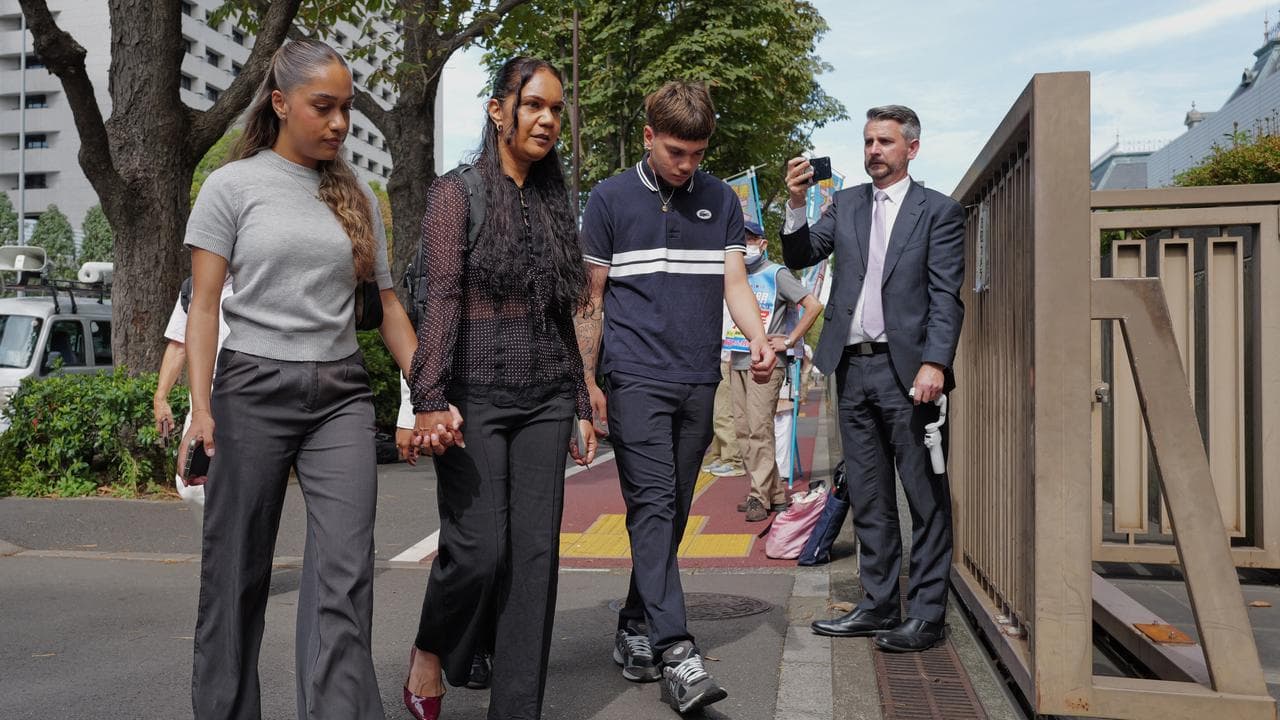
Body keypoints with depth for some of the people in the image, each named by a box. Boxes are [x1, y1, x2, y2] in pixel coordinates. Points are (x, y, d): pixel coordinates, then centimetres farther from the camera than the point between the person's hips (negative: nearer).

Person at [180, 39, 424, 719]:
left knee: (344, 573, -9)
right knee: (237, 572, 6)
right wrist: (201, 407, -10)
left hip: (341, 392, 2)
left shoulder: (356, 196, 12)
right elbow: (204, 304, 0)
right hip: (255, 387, -2)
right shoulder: (232, 186, 3)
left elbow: (388, 305, 14)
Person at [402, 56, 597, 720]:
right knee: (478, 549, -8)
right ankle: (430, 649, 23)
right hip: (477, 397, -5)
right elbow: (441, 300, -10)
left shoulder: (552, 203, 15)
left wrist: (581, 407, 15)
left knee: (535, 554, 3)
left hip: (546, 400, 5)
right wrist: (430, 401, -19)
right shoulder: (457, 192, 0)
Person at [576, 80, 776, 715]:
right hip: (636, 378, -4)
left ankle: (634, 631, 22)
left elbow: (734, 280, 6)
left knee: (673, 511, 8)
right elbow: (591, 298, 5)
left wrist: (757, 337, -14)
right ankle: (675, 651, -15)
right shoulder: (610, 199, 3)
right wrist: (587, 382, 2)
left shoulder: (721, 200, 12)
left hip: (699, 381, 4)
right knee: (653, 504, -12)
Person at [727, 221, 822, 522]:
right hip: (737, 362, 7)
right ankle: (774, 493, 13)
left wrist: (789, 341, -10)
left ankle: (760, 497, -7)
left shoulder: (776, 274, -2)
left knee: (759, 429, -11)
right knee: (743, 430, 5)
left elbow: (814, 305, -9)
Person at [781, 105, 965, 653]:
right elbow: (798, 257, 9)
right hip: (852, 367, 5)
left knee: (926, 497, 1)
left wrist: (935, 363, -17)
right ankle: (878, 604, 23)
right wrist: (796, 204, -6)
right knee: (868, 498, 12)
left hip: (906, 369, -5)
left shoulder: (939, 211, 0)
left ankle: (926, 614, 8)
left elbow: (946, 296, -6)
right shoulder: (846, 204, 15)